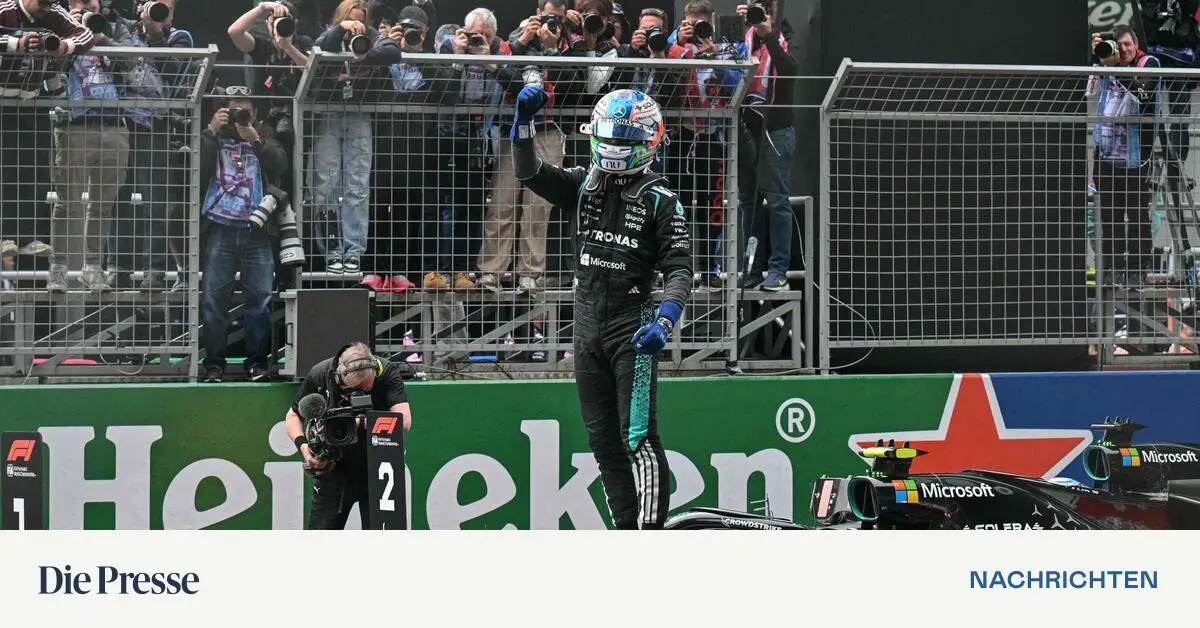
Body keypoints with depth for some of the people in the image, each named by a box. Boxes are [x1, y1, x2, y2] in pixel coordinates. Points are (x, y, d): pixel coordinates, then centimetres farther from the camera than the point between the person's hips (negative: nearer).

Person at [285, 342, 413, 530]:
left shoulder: (389, 373, -17)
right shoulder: (320, 374, -12)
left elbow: (404, 421, -30)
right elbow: (293, 416, 3)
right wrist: (303, 445, -16)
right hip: (333, 470, 1)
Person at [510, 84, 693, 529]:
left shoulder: (660, 201, -5)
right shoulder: (583, 186, 11)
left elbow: (679, 271, -10)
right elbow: (528, 172, 3)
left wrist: (664, 323, -25)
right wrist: (525, 118, -11)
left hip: (632, 328, -6)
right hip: (588, 330, 6)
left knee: (637, 436, -15)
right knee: (603, 441, 8)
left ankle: (652, 532, -20)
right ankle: (626, 532, 14)